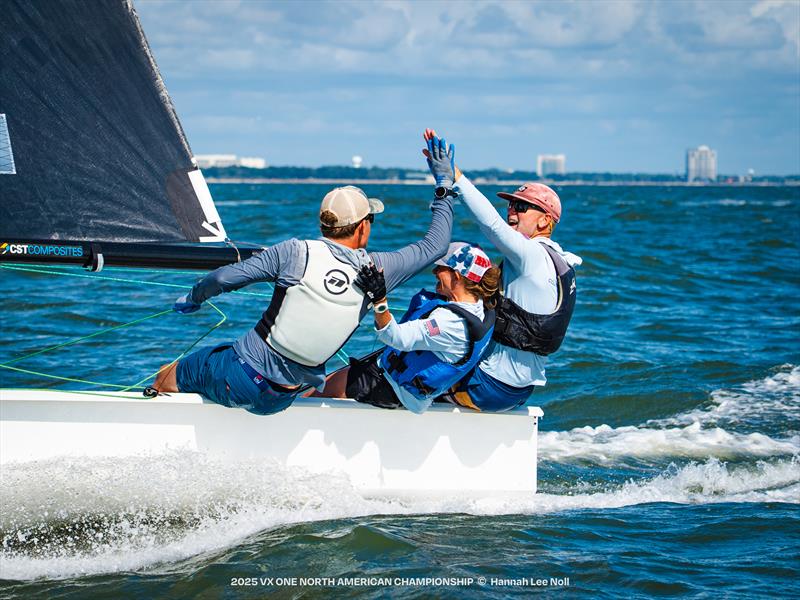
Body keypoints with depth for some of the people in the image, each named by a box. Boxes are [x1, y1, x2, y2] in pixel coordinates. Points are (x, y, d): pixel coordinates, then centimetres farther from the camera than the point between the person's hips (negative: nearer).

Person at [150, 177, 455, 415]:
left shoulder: (297, 253, -14)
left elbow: (225, 277, -13)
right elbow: (433, 246, 8)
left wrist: (195, 297, 7)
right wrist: (445, 193, 19)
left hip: (241, 377, -4)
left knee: (168, 377, 22)